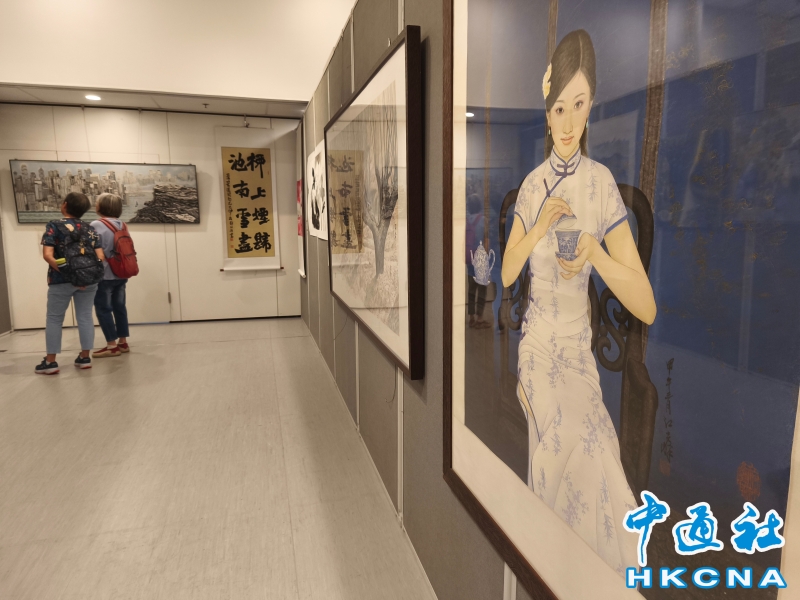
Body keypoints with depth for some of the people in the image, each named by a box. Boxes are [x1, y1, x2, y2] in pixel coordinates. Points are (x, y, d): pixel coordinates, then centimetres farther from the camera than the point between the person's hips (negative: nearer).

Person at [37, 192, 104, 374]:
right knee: (85, 317, 8)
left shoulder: (54, 226, -3)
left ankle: (50, 362, 11)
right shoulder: (90, 228, 7)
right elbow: (100, 256, -1)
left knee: (54, 319, 7)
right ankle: (85, 358, 11)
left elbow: (47, 255, -14)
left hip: (61, 280, -3)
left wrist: (65, 271, -14)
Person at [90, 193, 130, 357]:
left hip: (105, 275, -7)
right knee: (119, 307, 12)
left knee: (103, 309, 0)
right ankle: (123, 342, 17)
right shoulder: (122, 224, 9)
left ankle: (112, 346, 1)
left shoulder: (96, 225, -11)